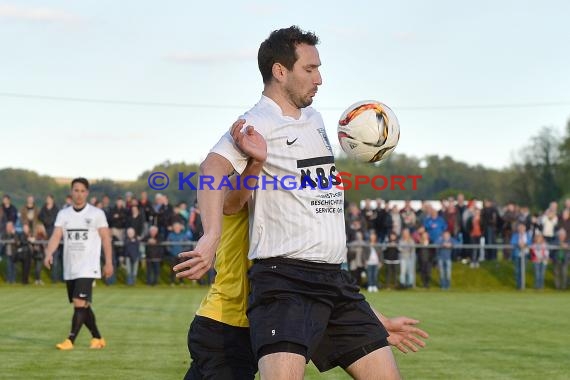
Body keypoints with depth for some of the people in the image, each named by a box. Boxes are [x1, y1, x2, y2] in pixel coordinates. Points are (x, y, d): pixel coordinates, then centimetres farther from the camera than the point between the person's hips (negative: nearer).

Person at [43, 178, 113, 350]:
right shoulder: (63, 214, 6)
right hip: (69, 268, 5)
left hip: (88, 268, -5)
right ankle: (98, 338, 24)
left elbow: (106, 238, 0)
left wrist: (108, 263, -4)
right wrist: (49, 253, -22)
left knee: (80, 303, -16)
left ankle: (70, 341, -16)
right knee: (83, 306, 11)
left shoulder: (97, 214, -3)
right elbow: (56, 236, -4)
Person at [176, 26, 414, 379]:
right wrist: (212, 236, -43)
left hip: (334, 279, 8)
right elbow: (214, 168, -28)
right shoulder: (258, 123, -8)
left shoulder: (315, 119, 19)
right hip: (284, 279, -8)